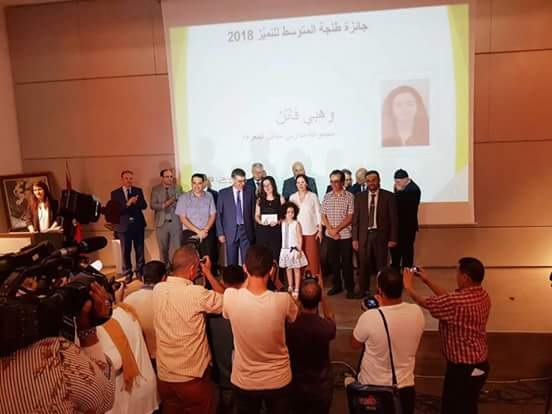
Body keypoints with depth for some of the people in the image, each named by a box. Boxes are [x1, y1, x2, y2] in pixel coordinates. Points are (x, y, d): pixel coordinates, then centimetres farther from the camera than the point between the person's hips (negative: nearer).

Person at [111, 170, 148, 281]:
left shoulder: (138, 191, 6)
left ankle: (140, 274, 20)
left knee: (140, 250, 8)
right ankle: (127, 275, 16)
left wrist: (135, 202, -22)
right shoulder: (115, 193, -1)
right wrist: (128, 203, -25)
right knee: (125, 251, 5)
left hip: (138, 224, 2)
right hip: (124, 225, -2)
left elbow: (144, 205, -3)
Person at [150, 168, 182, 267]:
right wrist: (164, 205, -19)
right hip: (162, 222, 0)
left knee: (176, 249, -2)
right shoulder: (155, 189, 4)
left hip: (175, 222, 0)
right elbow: (153, 205, -5)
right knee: (163, 249, 10)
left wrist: (172, 202, -15)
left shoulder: (177, 188, 7)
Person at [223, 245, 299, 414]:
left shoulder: (230, 297, -25)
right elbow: (294, 315, -1)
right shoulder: (283, 300, -26)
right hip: (278, 381, 0)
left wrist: (248, 278, 4)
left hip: (243, 381, 1)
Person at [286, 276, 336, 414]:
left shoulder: (288, 325, -25)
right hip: (321, 388, 0)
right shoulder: (326, 327, -26)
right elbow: (330, 317, -1)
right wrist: (322, 292, 0)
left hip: (295, 386, 1)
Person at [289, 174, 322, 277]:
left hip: (311, 231, -2)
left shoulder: (313, 196, 0)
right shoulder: (292, 197, 7)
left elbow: (318, 213, 0)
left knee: (312, 256, -3)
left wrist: (320, 230, -3)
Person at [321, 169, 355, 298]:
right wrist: (330, 229, -9)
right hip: (329, 235, 3)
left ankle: (350, 288, 16)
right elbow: (323, 216, 5)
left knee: (347, 263, 4)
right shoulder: (327, 197, 4)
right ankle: (336, 285, 26)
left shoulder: (349, 196, -6)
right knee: (333, 262, 12)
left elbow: (350, 217, -10)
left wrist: (337, 229, -14)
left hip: (345, 235, -3)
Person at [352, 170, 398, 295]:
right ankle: (364, 291, 21)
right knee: (363, 265, 7)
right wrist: (355, 238, 1)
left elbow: (393, 218, -1)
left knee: (381, 265, 6)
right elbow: (355, 219, 5)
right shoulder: (359, 197, 5)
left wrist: (392, 238, -5)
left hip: (381, 235, -1)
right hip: (364, 235, 2)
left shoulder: (388, 196, -1)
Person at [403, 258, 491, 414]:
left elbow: (425, 303, -16)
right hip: (479, 365, 9)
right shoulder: (482, 295, -2)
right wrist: (428, 281, 15)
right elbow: (448, 298, 11)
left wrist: (409, 286, 1)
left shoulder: (459, 301, -30)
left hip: (463, 368, -9)